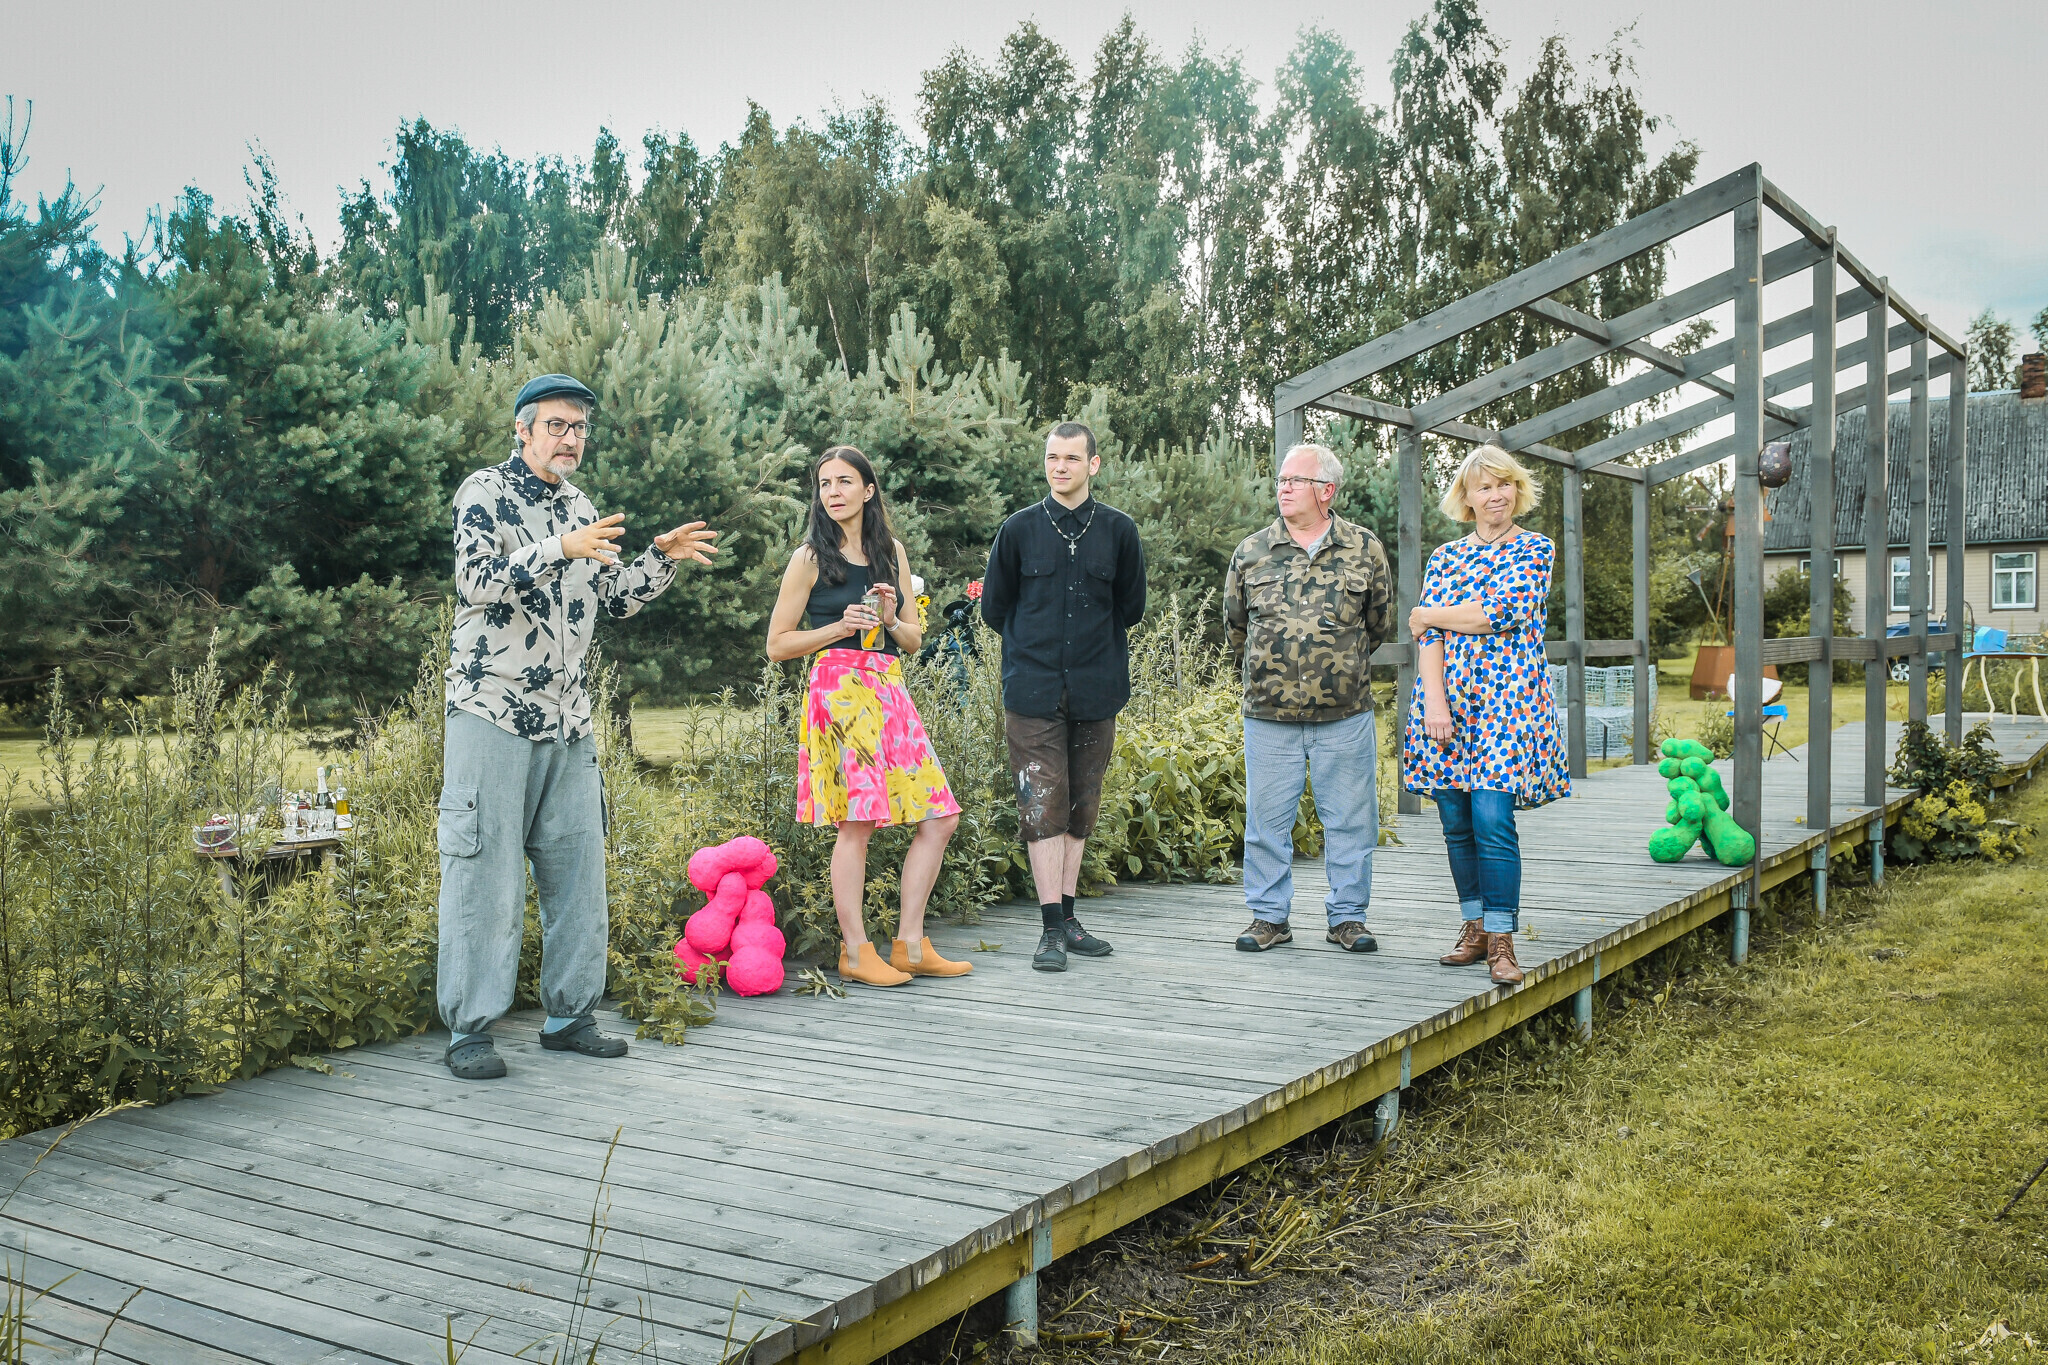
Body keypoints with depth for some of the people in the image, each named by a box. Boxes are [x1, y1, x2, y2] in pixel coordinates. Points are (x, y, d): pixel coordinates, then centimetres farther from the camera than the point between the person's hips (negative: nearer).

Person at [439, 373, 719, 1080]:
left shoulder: (579, 507, 17)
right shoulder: (485, 492, -4)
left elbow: (613, 599, 21)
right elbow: (477, 579, -20)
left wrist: (663, 557, 6)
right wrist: (561, 550, -31)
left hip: (567, 721, 7)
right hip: (491, 713, -7)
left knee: (577, 870, 8)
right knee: (485, 875, -4)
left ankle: (569, 1015, 19)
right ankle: (469, 1030, 5)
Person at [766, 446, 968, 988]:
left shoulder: (892, 551, 15)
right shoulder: (810, 558, 2)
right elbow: (777, 644, 1)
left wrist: (891, 620, -4)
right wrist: (841, 627, -10)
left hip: (890, 692, 6)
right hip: (839, 689, -6)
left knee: (939, 818, 1)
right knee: (856, 821, -11)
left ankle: (910, 944, 10)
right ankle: (856, 953, -1)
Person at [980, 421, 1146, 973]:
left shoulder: (1119, 530, 5)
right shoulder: (1019, 529, 3)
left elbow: (1131, 606, 16)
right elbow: (994, 607, 12)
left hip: (1096, 693, 2)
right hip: (1034, 693, -2)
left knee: (1081, 808, 8)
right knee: (1042, 808, -5)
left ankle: (1067, 917, 19)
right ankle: (1053, 928, -1)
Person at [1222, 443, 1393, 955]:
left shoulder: (1364, 549, 3)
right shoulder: (1252, 552, 5)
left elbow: (1376, 623, 15)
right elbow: (1235, 625, 17)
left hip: (1345, 714, 0)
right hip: (1269, 714, 1)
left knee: (1349, 818, 5)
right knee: (1267, 818, 5)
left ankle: (1348, 916, 18)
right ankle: (1268, 916, 17)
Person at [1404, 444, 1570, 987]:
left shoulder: (1534, 550, 4)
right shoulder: (1444, 556, 14)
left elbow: (1503, 612, -11)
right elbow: (1428, 637, 5)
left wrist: (1429, 615, 0)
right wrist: (1434, 702, -9)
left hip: (1506, 699, -4)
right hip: (1448, 697, 4)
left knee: (1492, 820, -13)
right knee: (1457, 823, 6)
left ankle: (1501, 941, -7)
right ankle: (1475, 927, 18)